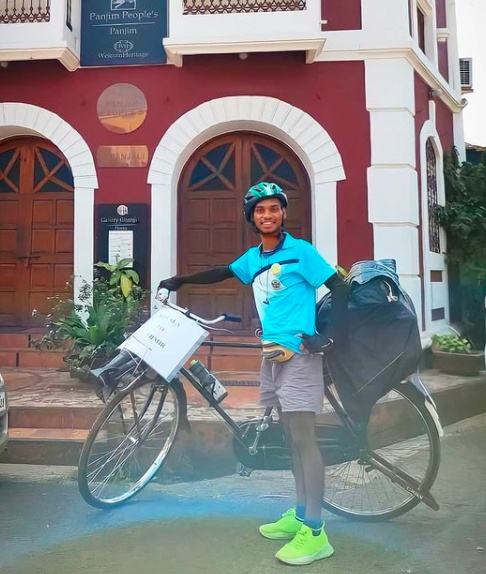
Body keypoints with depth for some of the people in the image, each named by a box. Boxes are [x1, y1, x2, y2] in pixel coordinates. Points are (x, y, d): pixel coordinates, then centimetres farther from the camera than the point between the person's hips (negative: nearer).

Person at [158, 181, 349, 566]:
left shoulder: (300, 251, -7)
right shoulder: (253, 258, 12)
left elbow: (340, 288, -8)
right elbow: (222, 273, 28)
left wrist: (329, 337, -16)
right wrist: (182, 280, 27)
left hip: (298, 353, -7)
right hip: (272, 354, 7)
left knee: (304, 439, -6)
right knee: (292, 437, 14)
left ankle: (315, 532, 1)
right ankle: (300, 514, 26)